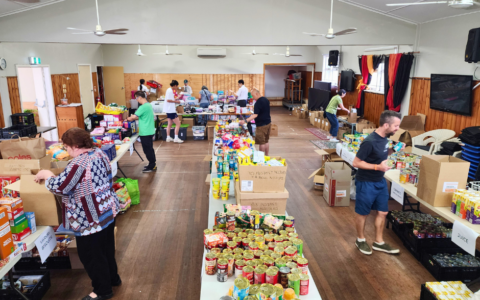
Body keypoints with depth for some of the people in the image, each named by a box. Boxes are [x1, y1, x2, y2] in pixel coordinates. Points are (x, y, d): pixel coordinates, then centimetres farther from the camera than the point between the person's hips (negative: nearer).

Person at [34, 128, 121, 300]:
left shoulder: (79, 163, -25)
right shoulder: (99, 153, 4)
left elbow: (59, 187, -23)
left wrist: (46, 175, -5)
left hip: (91, 218, -9)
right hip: (108, 210, 9)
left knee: (90, 255, 9)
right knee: (106, 248, 25)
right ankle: (113, 278, 42)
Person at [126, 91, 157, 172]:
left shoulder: (143, 107, -20)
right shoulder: (149, 105, 11)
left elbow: (134, 117, -17)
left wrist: (129, 118, 3)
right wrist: (133, 117, 10)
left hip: (145, 133, -10)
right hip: (150, 131, 10)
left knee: (147, 150, 0)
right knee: (150, 149, 17)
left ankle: (152, 166, 7)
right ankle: (152, 164, 26)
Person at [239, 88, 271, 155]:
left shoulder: (258, 102, -20)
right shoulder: (266, 100, 9)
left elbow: (255, 115, -28)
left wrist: (245, 121, -35)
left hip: (261, 125, -9)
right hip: (268, 123, 9)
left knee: (261, 142, 1)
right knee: (266, 141, 16)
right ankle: (266, 156, 23)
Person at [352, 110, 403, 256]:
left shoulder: (385, 137, 0)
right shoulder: (370, 142, -27)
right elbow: (356, 162, -23)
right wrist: (377, 167, -26)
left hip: (381, 181, 8)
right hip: (366, 183, -8)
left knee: (382, 212, 15)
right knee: (363, 213, 10)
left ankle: (379, 242, 31)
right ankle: (360, 240, 31)